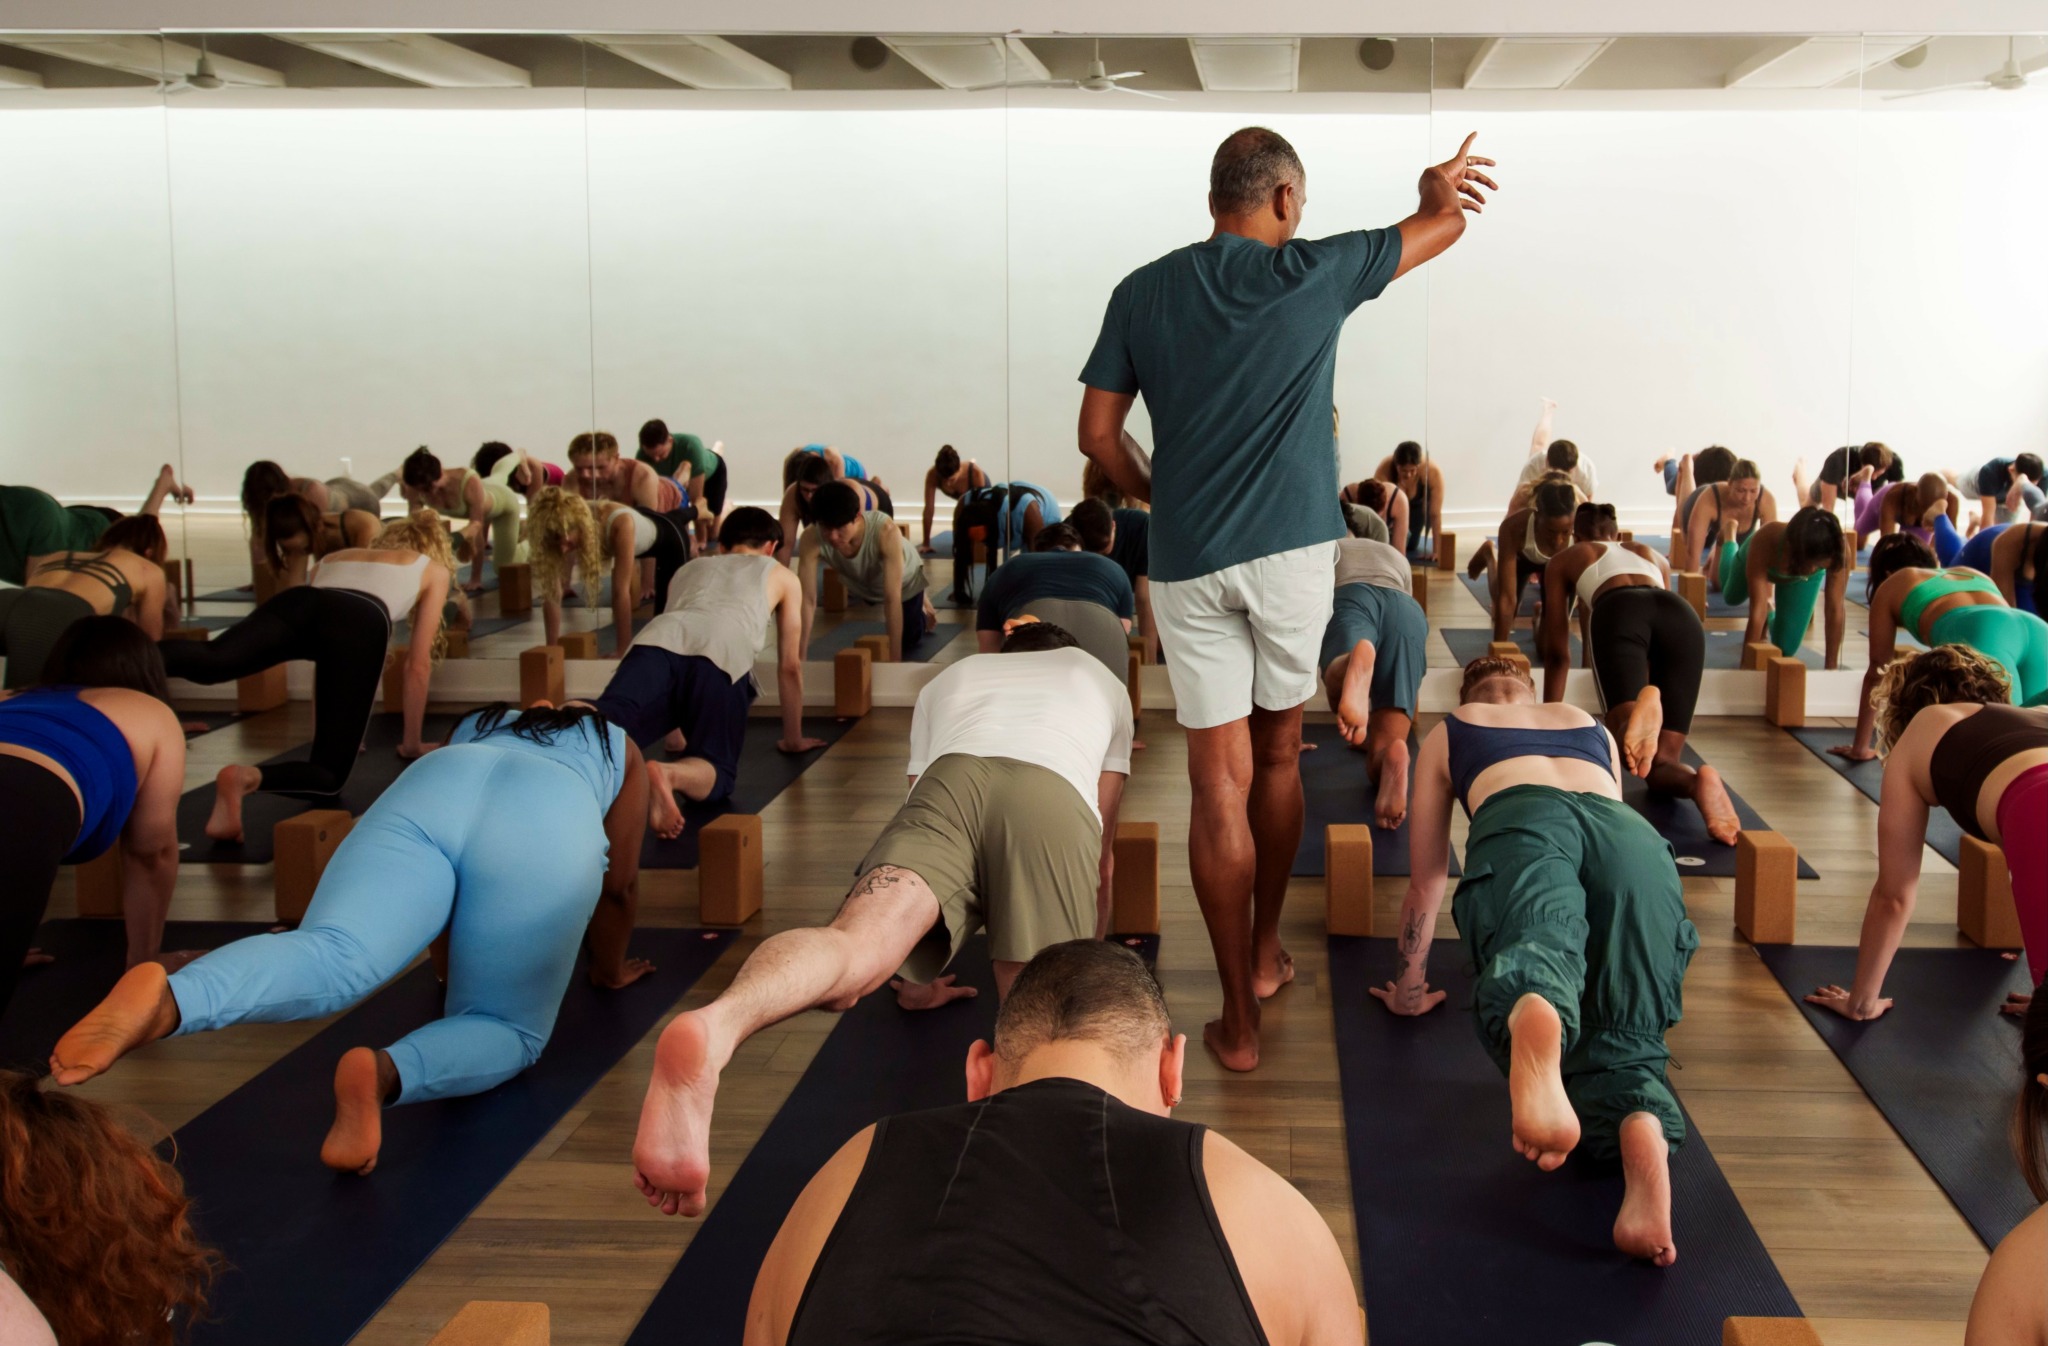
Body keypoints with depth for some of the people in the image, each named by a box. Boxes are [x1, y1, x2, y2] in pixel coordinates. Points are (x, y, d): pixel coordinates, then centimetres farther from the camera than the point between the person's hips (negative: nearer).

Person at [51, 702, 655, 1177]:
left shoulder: (476, 727, 48)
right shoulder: (621, 749, 41)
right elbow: (619, 886, 41)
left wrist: (454, 955, 66)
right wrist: (611, 969, 59)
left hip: (428, 785, 3)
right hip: (552, 819, -2)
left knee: (333, 955, -19)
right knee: (510, 1029, 6)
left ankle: (168, 1000, -51)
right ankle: (383, 1074, -29)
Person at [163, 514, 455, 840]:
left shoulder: (336, 557, 46)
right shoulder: (434, 570, 35)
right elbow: (418, 664, 29)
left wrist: (332, 731, 55)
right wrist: (412, 743, 37)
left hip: (299, 604, 4)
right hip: (361, 623, -4)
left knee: (209, 661, -24)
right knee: (329, 773, -4)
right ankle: (247, 777, -36)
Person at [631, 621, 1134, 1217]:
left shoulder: (946, 680, 45)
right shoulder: (1102, 681, 44)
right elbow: (1103, 855, 45)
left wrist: (918, 975, 56)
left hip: (945, 782, 1)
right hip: (1057, 799, -1)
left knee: (855, 946, -23)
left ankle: (715, 1027, -57)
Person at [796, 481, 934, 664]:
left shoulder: (886, 531, -46)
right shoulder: (810, 539, -39)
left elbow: (893, 598, -44)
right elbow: (807, 600, -36)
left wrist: (895, 659, -43)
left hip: (904, 581, -3)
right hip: (860, 584, 3)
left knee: (909, 639, 10)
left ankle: (920, 603, 38)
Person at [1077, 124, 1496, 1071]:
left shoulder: (1143, 293, 5)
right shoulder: (1310, 274, 0)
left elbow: (1098, 434, 5)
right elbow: (1445, 223, 14)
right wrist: (1442, 191, 37)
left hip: (1187, 560, 1)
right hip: (1291, 548, -1)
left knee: (1218, 783, 1)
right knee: (1278, 755, 19)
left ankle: (1240, 1019, 3)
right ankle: (1267, 949, 35)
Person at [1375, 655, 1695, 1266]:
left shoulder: (1447, 733, 39)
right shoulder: (1593, 727, 45)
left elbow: (1426, 882, 44)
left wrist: (1410, 989, 57)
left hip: (1522, 822, -2)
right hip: (1633, 835, 2)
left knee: (1534, 947, -31)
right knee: (1617, 1041, -4)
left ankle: (1534, 1020, -70)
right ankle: (1644, 1138, -40)